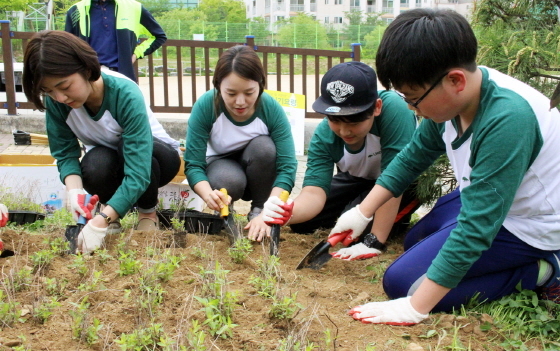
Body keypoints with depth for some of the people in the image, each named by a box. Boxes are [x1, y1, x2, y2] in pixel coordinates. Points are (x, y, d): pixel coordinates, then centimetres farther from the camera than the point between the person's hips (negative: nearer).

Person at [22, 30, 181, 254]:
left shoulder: (125, 95, -35)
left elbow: (138, 172, -40)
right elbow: (65, 153, -15)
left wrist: (101, 222, -46)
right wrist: (75, 190, -36)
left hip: (153, 155, -2)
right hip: (108, 162, 3)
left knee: (128, 148, -37)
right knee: (94, 166, -33)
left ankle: (148, 213, -9)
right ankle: (112, 210, -1)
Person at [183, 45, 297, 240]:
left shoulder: (272, 109, -26)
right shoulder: (205, 107, -26)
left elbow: (287, 166, -28)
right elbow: (193, 164, -26)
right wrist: (209, 195, -48)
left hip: (258, 170, 1)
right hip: (220, 165, -1)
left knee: (264, 146, -31)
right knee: (228, 181, -35)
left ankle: (258, 208, -11)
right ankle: (224, 210, 0)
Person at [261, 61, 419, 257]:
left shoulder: (392, 109, -38)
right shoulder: (324, 136, -24)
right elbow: (314, 191, -31)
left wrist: (374, 242, -39)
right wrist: (288, 213, -54)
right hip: (359, 181, 5)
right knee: (302, 222, -2)